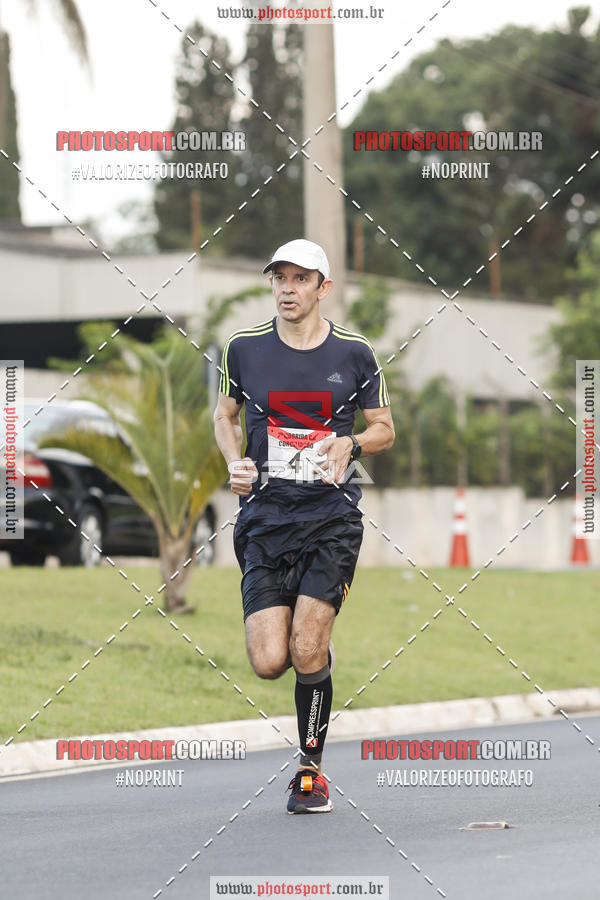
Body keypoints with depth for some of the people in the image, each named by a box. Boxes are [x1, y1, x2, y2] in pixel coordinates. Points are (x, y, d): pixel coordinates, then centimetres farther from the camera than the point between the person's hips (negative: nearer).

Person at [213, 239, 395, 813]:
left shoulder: (354, 354, 2)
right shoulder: (244, 349, 4)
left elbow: (384, 427, 13)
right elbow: (225, 415, 19)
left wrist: (351, 444, -9)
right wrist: (235, 462, -1)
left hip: (331, 518, -1)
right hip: (264, 517, 1)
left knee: (306, 655, -12)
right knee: (268, 663, -10)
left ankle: (311, 768, 8)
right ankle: (318, 649, 28)